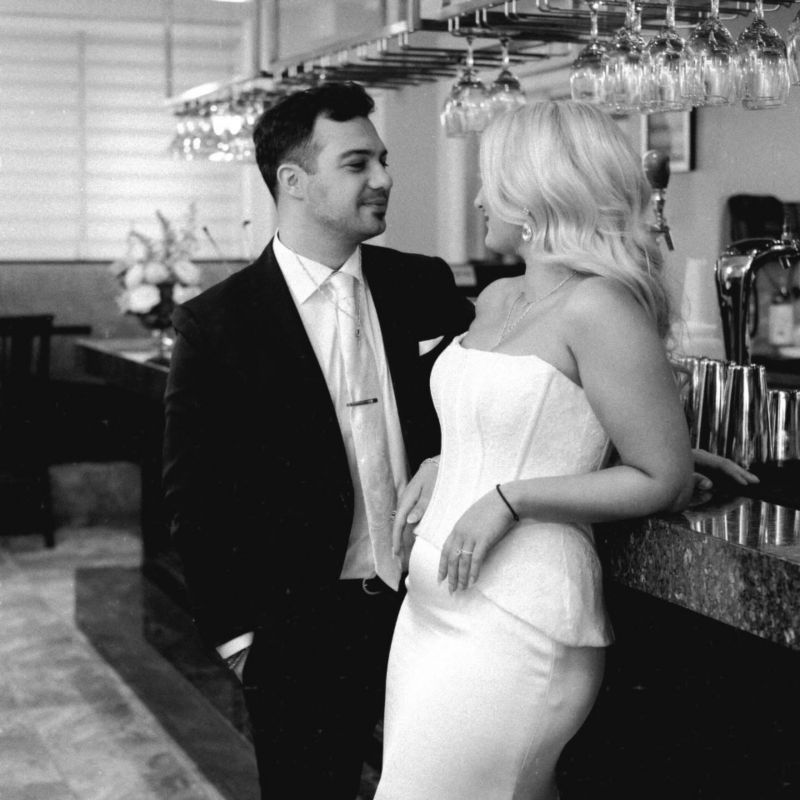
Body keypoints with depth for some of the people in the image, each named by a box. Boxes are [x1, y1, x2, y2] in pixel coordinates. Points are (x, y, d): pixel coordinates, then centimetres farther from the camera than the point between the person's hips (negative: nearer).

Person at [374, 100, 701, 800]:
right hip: (435, 601, 8)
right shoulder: (498, 298, 11)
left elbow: (666, 483, -13)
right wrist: (440, 468, 10)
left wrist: (509, 498, -17)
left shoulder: (599, 307, -14)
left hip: (516, 622, -8)